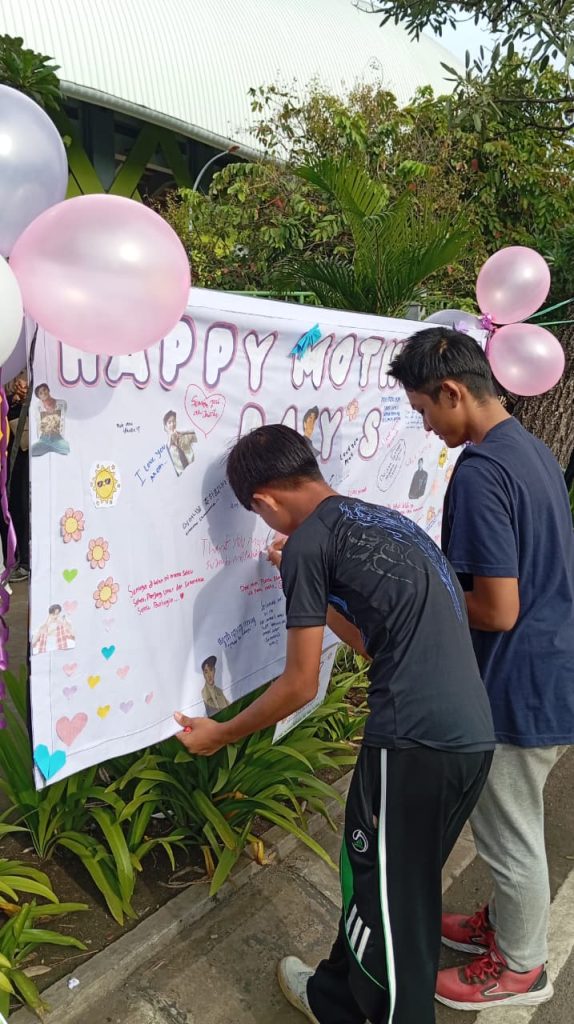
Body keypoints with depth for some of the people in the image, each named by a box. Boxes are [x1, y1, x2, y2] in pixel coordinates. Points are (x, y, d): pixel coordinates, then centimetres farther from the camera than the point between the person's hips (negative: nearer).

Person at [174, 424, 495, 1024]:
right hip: (473, 734, 9)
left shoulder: (308, 541, -6)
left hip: (414, 742, -9)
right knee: (376, 877, 25)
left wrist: (220, 734, 12)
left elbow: (301, 683, -3)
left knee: (389, 900, 13)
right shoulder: (383, 520, 18)